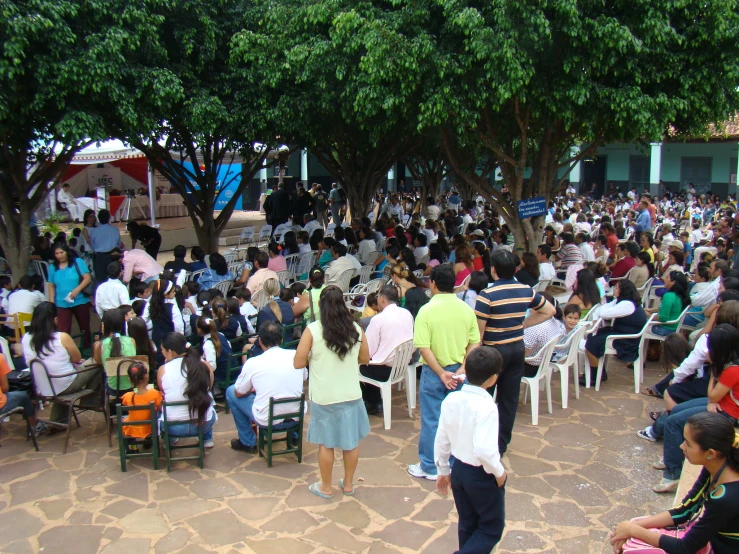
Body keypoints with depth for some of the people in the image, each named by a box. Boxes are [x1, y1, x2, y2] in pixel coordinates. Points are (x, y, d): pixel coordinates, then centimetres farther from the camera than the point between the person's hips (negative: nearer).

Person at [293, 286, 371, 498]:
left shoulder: (312, 330, -14)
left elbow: (298, 363, -11)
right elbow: (365, 358, 7)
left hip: (324, 396, -2)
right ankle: (348, 484, 30)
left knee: (326, 443, 12)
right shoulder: (356, 329, -5)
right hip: (351, 394, 3)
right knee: (351, 440, 16)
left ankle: (326, 487, 26)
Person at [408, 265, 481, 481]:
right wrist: (462, 370, -7)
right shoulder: (466, 309, -3)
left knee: (431, 421, 8)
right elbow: (474, 343, -4)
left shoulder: (427, 310, -14)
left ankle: (430, 467, 19)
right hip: (459, 371, 4)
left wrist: (441, 373, -15)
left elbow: (424, 348, -19)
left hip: (434, 372, -3)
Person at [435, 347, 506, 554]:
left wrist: (443, 470, 14)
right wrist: (499, 472, -14)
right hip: (482, 475, -6)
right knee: (492, 528, 13)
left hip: (458, 470, 6)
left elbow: (441, 440, 1)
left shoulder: (450, 400, -5)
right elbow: (484, 450, -32)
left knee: (467, 524, 22)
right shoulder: (486, 406, -25)